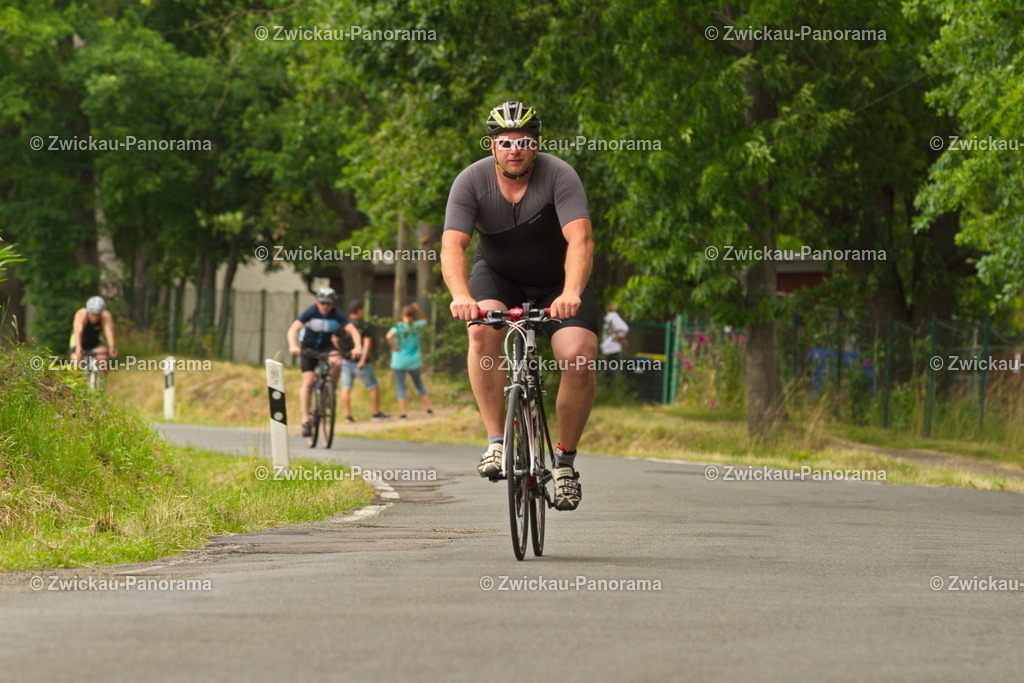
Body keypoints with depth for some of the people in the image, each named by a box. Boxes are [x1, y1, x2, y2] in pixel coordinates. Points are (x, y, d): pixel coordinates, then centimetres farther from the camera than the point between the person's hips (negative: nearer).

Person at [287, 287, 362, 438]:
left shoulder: (337, 315, -18)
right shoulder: (310, 312, -23)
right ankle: (305, 419, -9)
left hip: (326, 346, 1)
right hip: (309, 347, -1)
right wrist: (293, 346, -51)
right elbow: (293, 330, -33)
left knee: (336, 362, -32)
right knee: (308, 381, -13)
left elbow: (353, 331, -26)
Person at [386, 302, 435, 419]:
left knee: (401, 387, 1)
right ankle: (429, 408, 20)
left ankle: (402, 413, -4)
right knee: (419, 385, 19)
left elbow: (388, 336, -28)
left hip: (399, 361, -3)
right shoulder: (416, 326, 0)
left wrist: (393, 346, -14)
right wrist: (418, 309, 11)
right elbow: (424, 320, 24)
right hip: (414, 361, 3)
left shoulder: (398, 327, -10)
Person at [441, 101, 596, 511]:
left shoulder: (559, 176, -26)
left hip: (557, 280, -1)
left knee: (579, 359, -22)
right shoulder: (472, 181, -20)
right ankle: (496, 441, -23)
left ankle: (565, 459, -2)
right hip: (498, 274, 1)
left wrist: (571, 294, -56)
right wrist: (460, 296, -50)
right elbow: (452, 245, -29)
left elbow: (580, 239, -38)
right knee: (483, 331, -31)